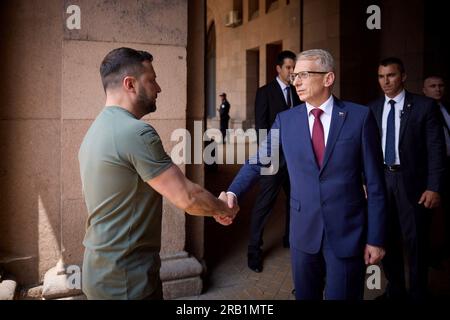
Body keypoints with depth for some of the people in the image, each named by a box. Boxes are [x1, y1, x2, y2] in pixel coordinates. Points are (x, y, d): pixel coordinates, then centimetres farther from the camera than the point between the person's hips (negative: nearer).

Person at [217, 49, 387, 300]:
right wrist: (233, 193, -21)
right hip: (304, 231, 3)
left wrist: (376, 238, -5)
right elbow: (258, 162, -1)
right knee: (305, 295, 17)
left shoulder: (360, 116, -6)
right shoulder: (285, 120, 2)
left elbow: (375, 183, -5)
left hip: (348, 232, -2)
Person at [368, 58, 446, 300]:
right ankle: (395, 290, 32)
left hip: (411, 181, -4)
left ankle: (417, 293, 22)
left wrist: (434, 187, -13)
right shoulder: (373, 108, 6)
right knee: (386, 237, 14)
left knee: (415, 241, 4)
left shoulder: (424, 106, -6)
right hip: (380, 179, 4)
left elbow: (436, 149, -7)